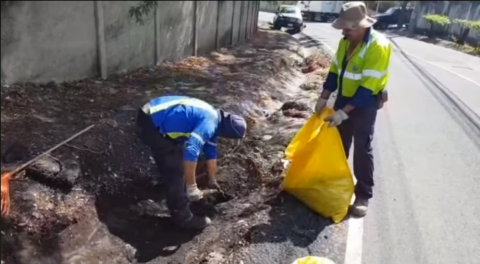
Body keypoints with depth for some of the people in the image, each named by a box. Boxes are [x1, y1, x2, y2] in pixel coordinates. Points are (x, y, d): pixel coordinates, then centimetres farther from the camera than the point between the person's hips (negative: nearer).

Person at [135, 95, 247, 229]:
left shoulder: (213, 119, 13)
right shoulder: (209, 123, -19)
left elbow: (211, 153, 25)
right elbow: (190, 153, -31)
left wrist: (213, 181, 35)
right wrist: (191, 186, -21)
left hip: (154, 117, 10)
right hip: (150, 125, -10)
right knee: (176, 170, -3)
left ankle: (180, 197, 45)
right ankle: (183, 217, 10)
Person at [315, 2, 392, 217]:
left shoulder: (378, 46, -25)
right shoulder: (346, 41, -2)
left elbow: (368, 87, -27)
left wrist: (344, 112, -28)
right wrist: (324, 97, 0)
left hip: (365, 105, -7)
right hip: (344, 98, 7)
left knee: (362, 149, 0)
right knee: (338, 143, 17)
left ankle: (363, 195, 13)